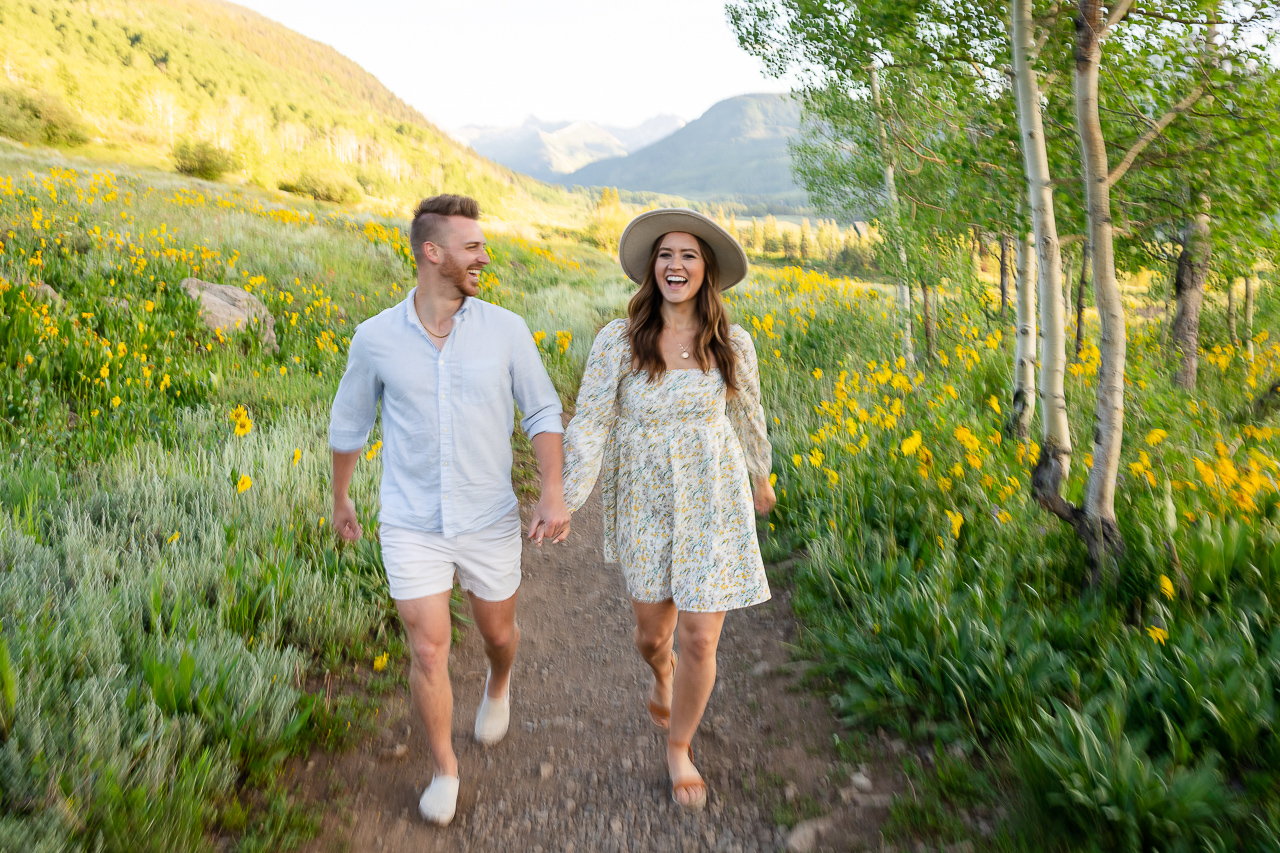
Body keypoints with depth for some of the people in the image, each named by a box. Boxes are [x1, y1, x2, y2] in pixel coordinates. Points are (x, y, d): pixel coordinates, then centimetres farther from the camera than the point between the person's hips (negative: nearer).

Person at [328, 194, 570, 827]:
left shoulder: (506, 330, -8)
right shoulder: (376, 338, -8)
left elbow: (543, 413, -2)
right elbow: (348, 425, 8)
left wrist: (554, 494, -15)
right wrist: (339, 498, 18)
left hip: (489, 521, 1)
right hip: (412, 526, -1)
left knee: (498, 632, 18)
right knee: (428, 652, 0)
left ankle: (498, 685, 56)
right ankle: (444, 767, 26)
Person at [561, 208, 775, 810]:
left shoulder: (733, 343, -4)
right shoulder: (618, 340, -8)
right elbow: (589, 424, -7)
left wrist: (761, 479, 25)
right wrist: (565, 501, -14)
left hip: (715, 502, 0)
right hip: (645, 504, 0)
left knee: (700, 638, -1)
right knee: (651, 630, 12)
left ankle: (679, 748, 27)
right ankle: (662, 677, 53)